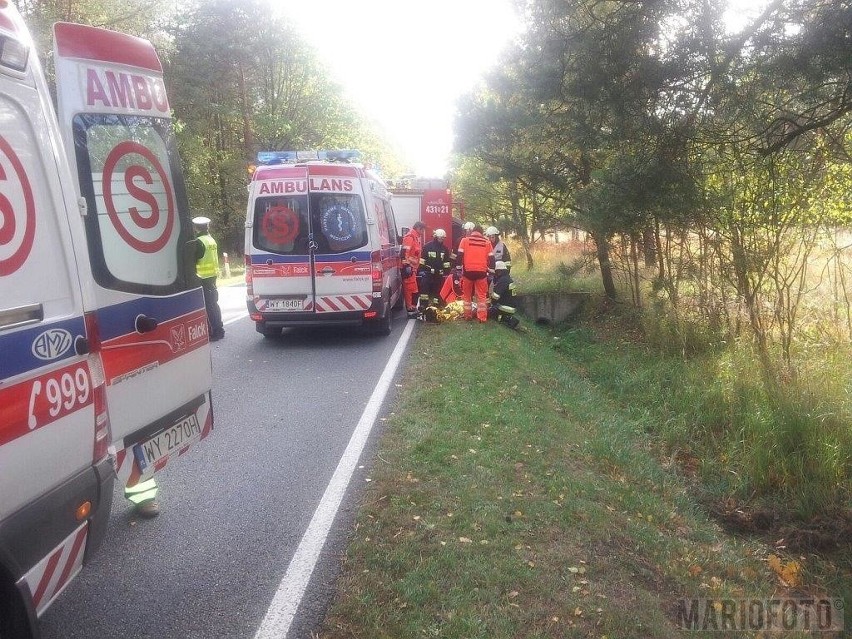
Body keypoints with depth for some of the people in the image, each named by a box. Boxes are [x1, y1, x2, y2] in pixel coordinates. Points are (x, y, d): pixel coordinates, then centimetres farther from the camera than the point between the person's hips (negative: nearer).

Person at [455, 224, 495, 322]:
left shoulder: (465, 240, 6)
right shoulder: (487, 242, 10)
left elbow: (460, 256, 1)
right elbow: (491, 259, 8)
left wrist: (458, 270, 5)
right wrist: (490, 272, 12)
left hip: (468, 271, 0)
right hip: (481, 272, 0)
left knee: (467, 295, 13)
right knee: (482, 295, 5)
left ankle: (468, 315, 17)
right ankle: (482, 317, 1)